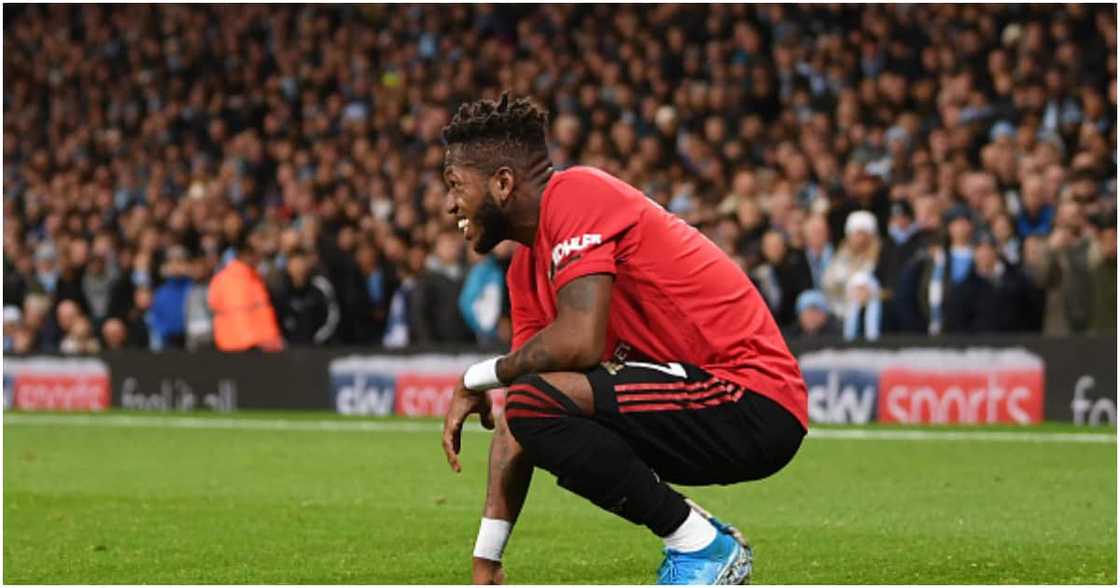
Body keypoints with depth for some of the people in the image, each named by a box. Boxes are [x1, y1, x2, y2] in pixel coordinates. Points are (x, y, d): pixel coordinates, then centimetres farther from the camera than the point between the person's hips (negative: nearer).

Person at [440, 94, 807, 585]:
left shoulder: (574, 195, -12)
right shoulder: (526, 271, 15)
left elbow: (581, 340, -26)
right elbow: (515, 425, 14)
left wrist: (477, 378, -8)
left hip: (754, 403, -10)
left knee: (539, 403, -24)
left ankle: (703, 547, -10)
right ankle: (699, 537, 17)